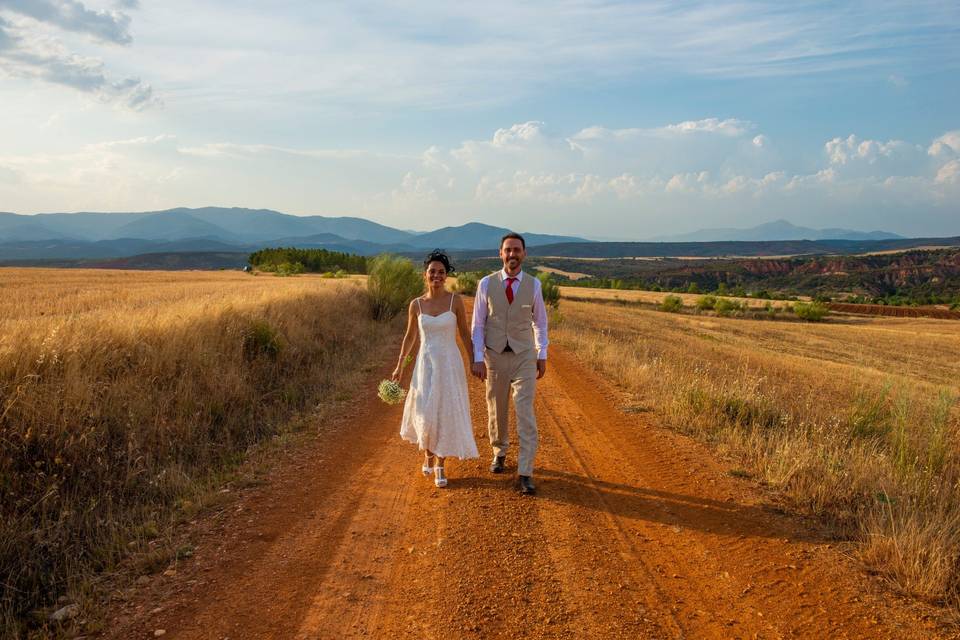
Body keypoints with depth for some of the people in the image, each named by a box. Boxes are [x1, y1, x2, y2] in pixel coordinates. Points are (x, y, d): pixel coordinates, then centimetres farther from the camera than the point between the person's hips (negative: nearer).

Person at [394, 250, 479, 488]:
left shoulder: (456, 301, -5)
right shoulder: (416, 304, 0)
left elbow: (465, 334, 2)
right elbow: (410, 337, 10)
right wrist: (399, 366, 10)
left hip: (450, 364, -1)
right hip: (426, 364, 1)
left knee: (447, 414, 1)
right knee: (426, 414, 1)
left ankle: (440, 466, 17)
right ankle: (428, 452, 32)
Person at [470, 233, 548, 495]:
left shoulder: (533, 284, -3)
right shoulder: (486, 284, -5)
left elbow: (540, 321, 9)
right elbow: (478, 324, -2)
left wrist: (542, 355, 7)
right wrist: (478, 359, -9)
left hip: (524, 357, -1)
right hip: (495, 356, 1)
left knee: (525, 414, -9)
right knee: (496, 411, 14)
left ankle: (525, 474, -5)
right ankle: (500, 453, 40)